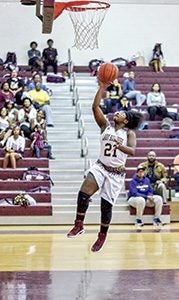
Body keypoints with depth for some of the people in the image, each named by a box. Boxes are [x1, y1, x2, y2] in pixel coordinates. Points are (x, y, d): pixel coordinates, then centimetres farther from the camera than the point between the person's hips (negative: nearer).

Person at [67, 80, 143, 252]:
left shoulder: (129, 133, -3)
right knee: (83, 193, -23)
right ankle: (79, 225, -14)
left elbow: (132, 151, -20)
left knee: (106, 205, 3)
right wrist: (102, 87, -11)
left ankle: (102, 236, 22)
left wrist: (120, 146, -40)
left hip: (116, 173, -2)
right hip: (100, 167, 2)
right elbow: (95, 107, -5)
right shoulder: (106, 126, 6)